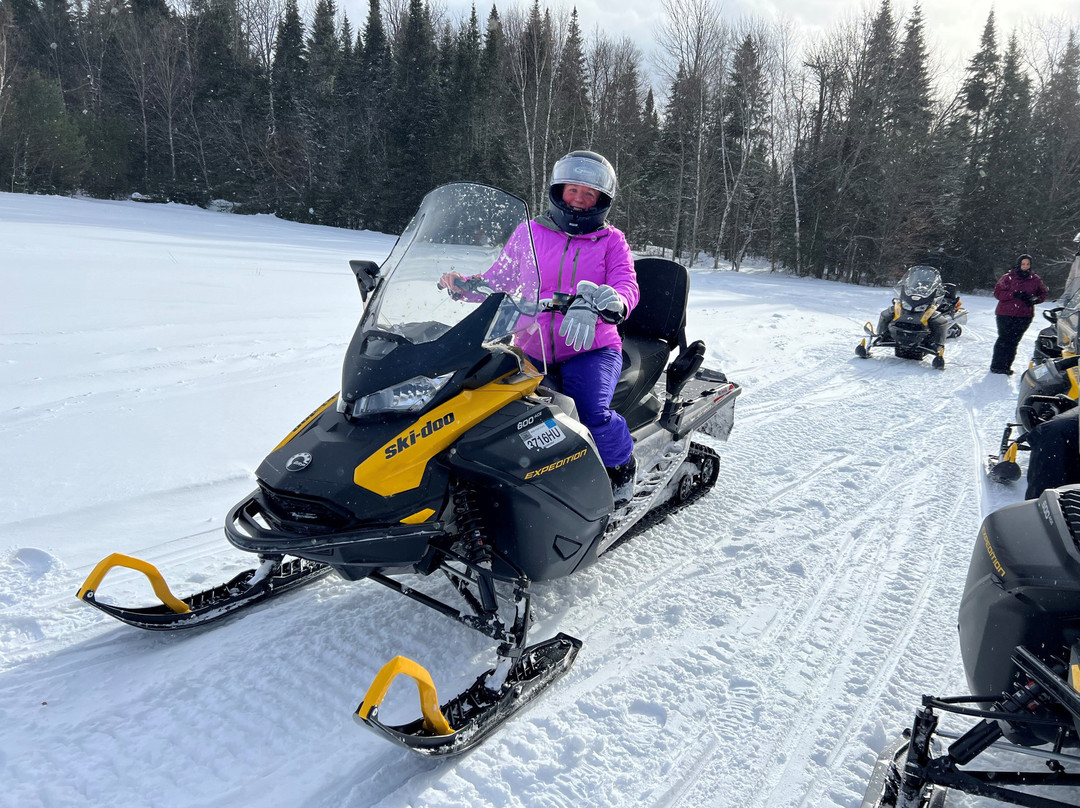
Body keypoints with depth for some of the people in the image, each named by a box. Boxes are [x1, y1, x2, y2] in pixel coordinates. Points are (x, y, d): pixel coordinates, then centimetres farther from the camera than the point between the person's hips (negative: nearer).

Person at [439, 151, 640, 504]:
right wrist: (462, 286, -9)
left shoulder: (611, 240, 9)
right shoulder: (530, 232, 14)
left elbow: (627, 286, -7)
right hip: (534, 351, 2)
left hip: (591, 348, -2)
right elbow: (498, 279, 13)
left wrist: (599, 304, -31)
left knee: (592, 413, -29)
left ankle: (622, 466, 2)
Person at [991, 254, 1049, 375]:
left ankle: (1006, 366, 8)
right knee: (1004, 339, -6)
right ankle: (996, 366, -1)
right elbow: (997, 292, -5)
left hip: (1025, 316, 3)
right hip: (1006, 314, -3)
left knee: (1014, 341, 3)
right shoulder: (1008, 277, -2)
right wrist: (1014, 294, -18)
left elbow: (1043, 293, 17)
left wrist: (1035, 299, -6)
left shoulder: (1036, 280, 8)